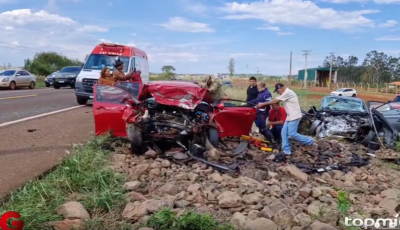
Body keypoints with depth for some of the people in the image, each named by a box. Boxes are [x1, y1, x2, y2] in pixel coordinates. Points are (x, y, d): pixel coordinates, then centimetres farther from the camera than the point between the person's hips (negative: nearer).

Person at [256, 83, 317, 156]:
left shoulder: (287, 92, -16)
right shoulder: (286, 93, 18)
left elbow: (275, 101, -16)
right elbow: (276, 101, 13)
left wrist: (262, 104, -11)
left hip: (294, 116, -10)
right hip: (290, 116, 10)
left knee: (292, 134, -11)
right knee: (284, 133, 4)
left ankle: (310, 142, 5)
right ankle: (286, 151, 7)